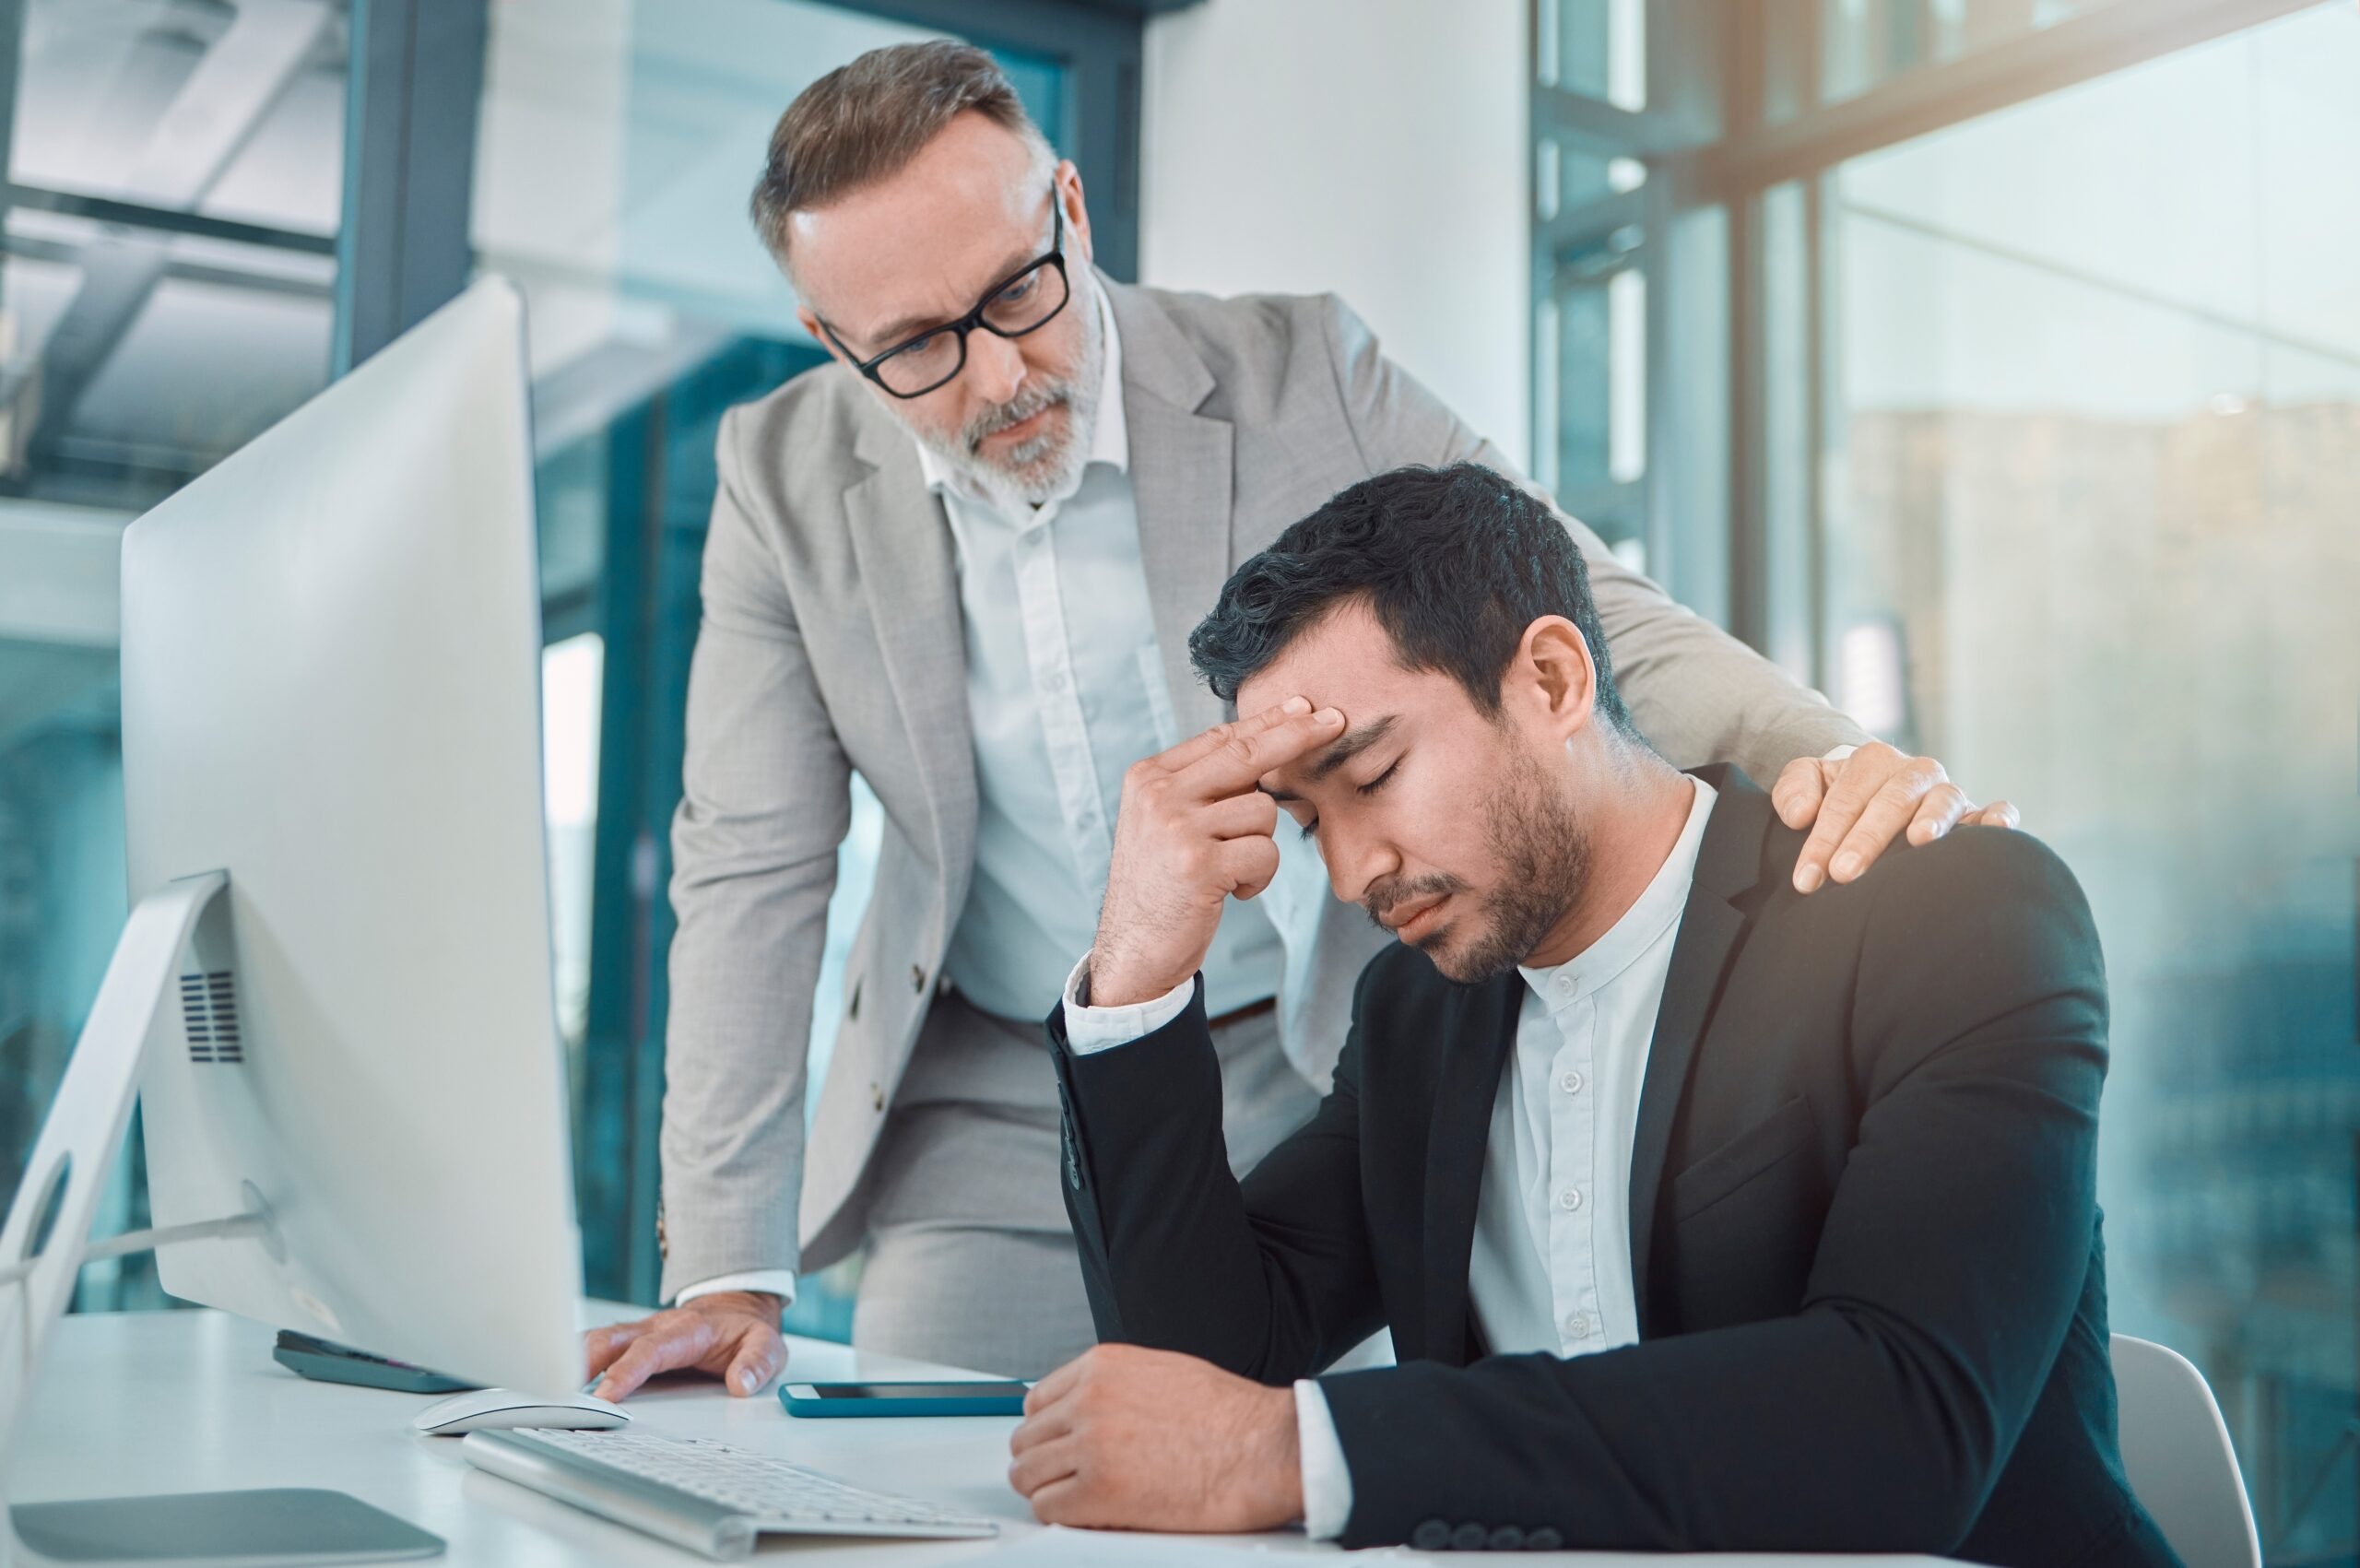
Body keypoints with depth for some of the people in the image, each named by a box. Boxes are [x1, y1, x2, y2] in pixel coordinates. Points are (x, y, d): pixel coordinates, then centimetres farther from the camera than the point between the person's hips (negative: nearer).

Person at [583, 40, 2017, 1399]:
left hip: (1327, 1087, -1)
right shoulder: (784, 479, -5)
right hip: (995, 1121, 2)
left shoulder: (1305, 377, -10)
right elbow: (754, 873, -5)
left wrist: (1824, 755, -30)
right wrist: (731, 1274, -10)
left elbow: (1585, 612, -9)